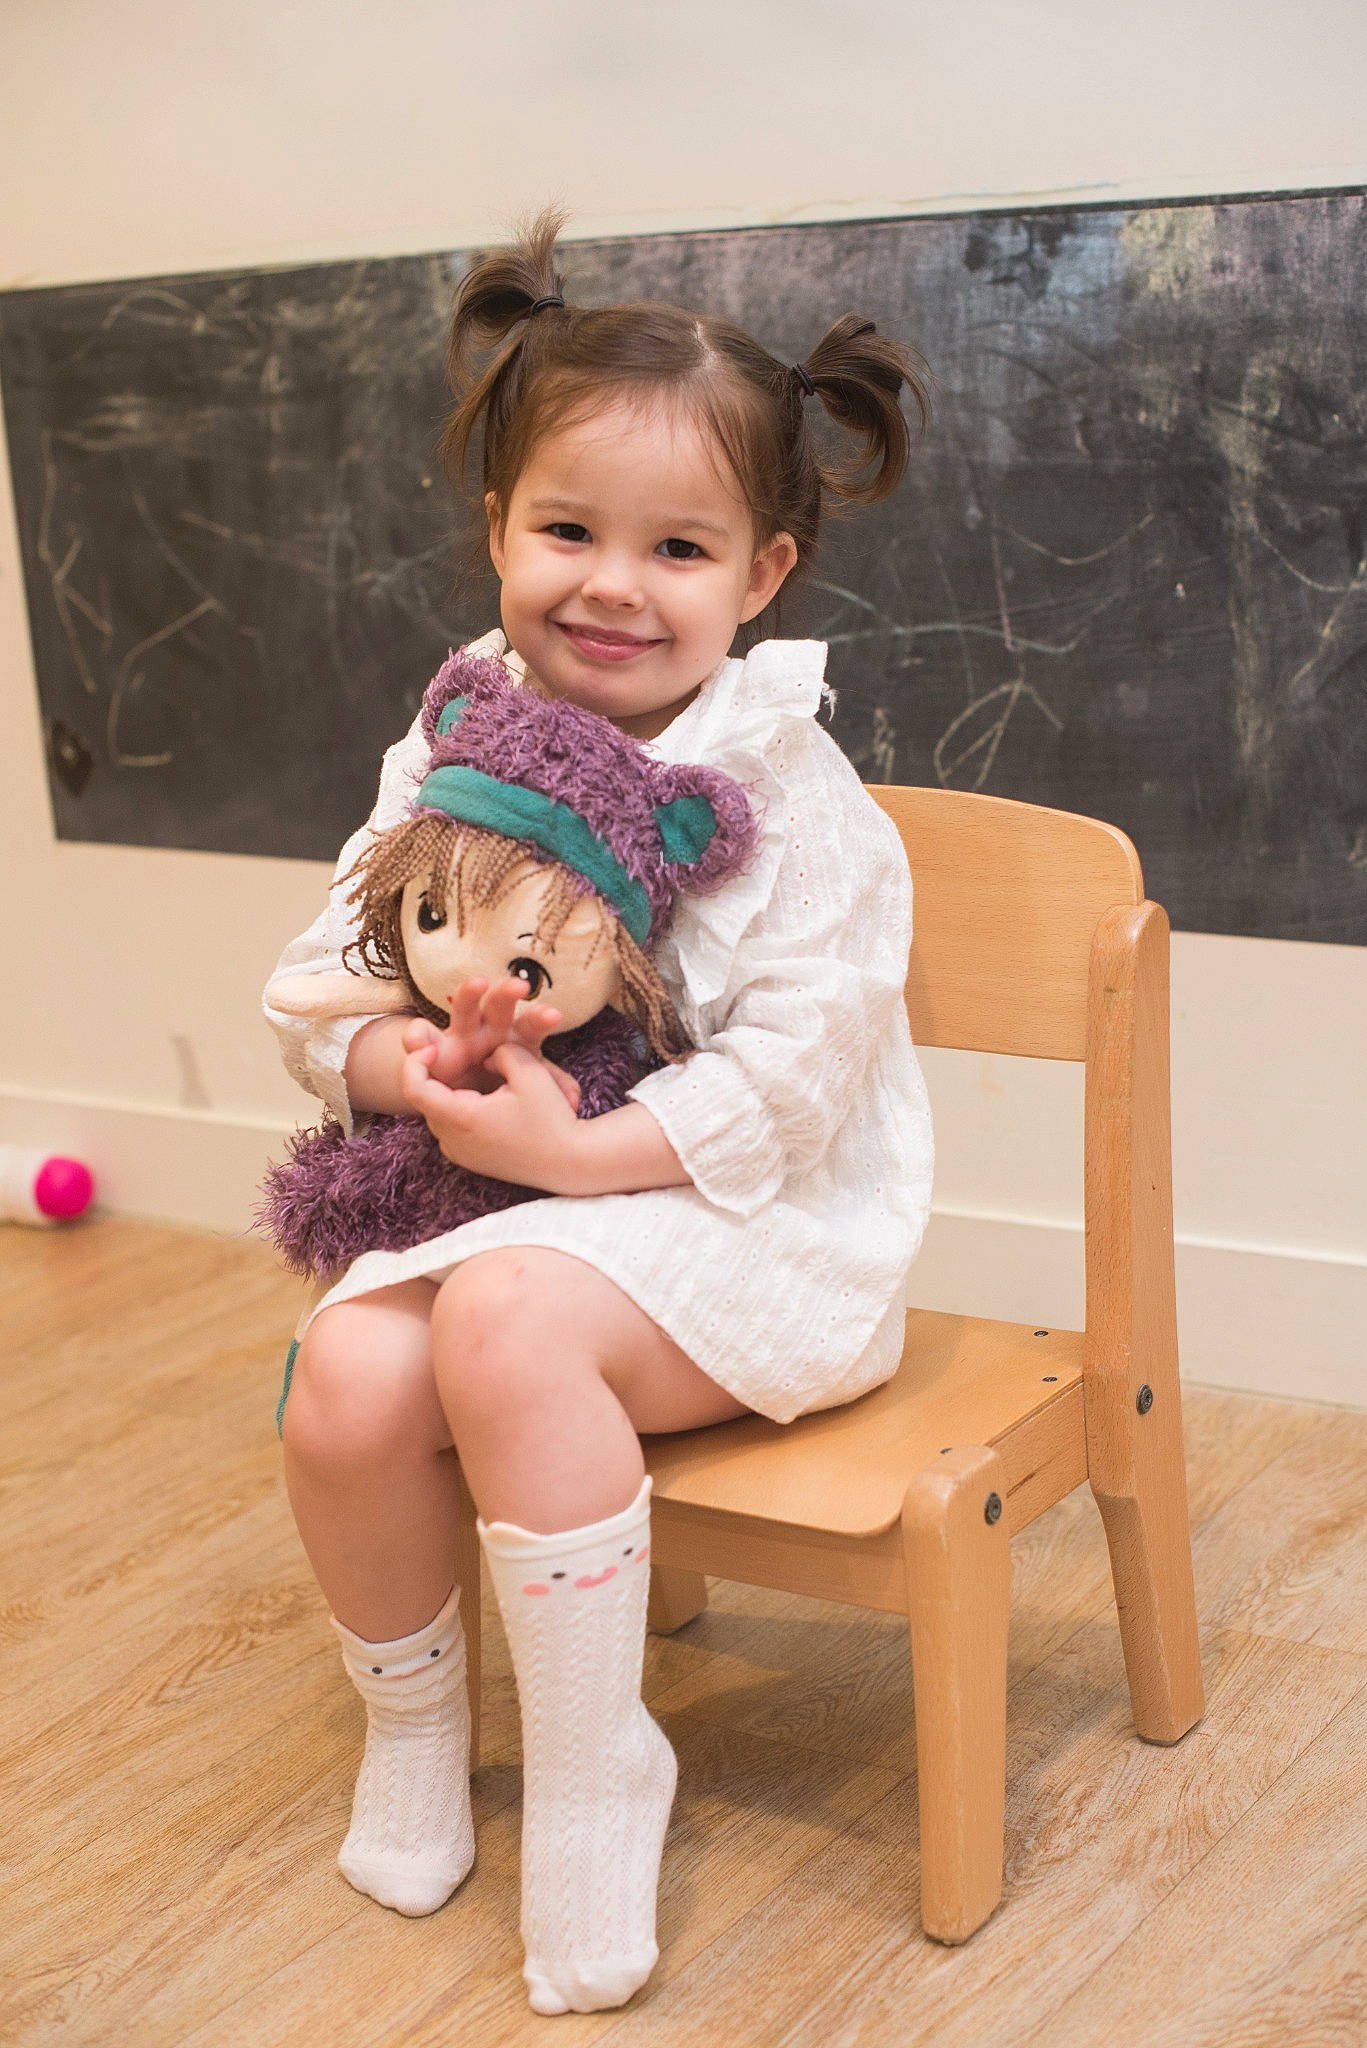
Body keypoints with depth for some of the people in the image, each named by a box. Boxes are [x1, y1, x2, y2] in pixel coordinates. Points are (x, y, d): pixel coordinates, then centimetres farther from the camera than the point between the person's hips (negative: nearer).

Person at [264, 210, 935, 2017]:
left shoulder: (791, 794, -12)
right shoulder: (456, 756, 3)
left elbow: (795, 1077, -18)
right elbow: (317, 986, 5)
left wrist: (571, 1150, -23)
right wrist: (414, 1062, -17)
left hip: (746, 1217, -5)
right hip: (498, 1200, 5)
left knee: (505, 1316, -32)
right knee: (348, 1380, -21)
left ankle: (593, 1767, -12)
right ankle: (412, 1725, 11)